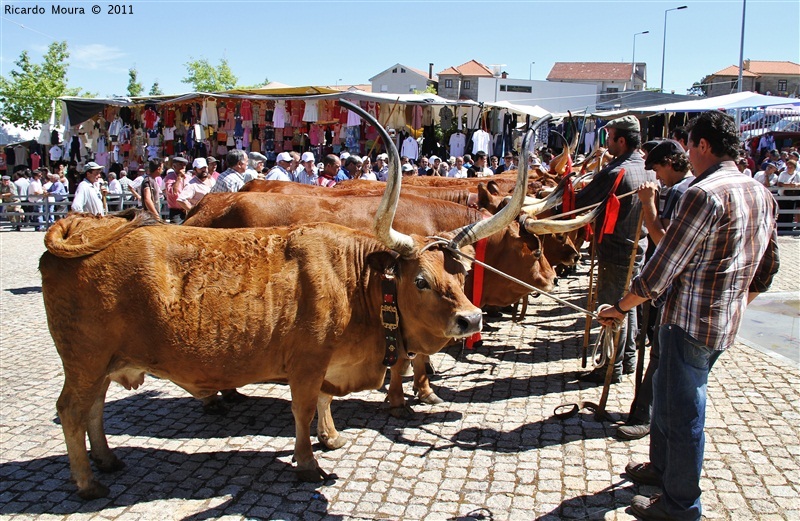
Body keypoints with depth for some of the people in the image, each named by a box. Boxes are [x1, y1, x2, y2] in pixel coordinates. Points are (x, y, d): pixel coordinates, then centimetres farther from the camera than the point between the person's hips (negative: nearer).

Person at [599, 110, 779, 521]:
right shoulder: (762, 195, 8)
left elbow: (661, 269, -21)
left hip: (690, 324, -9)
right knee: (667, 392, 24)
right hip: (726, 325, 9)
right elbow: (767, 270, 16)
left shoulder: (704, 194, -21)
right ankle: (662, 468, 43)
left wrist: (620, 308, -10)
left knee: (681, 410, 5)